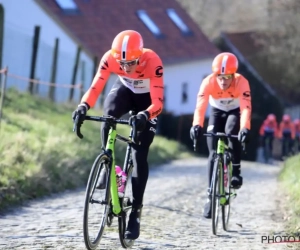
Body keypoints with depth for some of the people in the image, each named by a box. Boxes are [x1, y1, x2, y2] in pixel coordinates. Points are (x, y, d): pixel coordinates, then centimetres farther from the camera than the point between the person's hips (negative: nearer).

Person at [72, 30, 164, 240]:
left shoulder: (153, 62, -38)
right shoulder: (110, 58, -31)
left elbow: (157, 102, -40)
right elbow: (95, 87, -32)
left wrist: (145, 115, -60)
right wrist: (83, 106, -51)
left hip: (147, 97, -2)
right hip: (124, 89, 2)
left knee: (140, 155, -11)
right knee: (109, 115, -34)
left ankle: (136, 212, -4)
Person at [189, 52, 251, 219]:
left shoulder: (241, 82, -33)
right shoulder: (208, 82, -31)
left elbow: (246, 107, -43)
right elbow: (200, 106, -40)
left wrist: (245, 129, -59)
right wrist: (197, 125, -58)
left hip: (235, 112, -1)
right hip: (217, 112, 1)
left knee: (231, 131, -34)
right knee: (213, 154, -8)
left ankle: (236, 172, -16)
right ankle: (211, 196, -1)